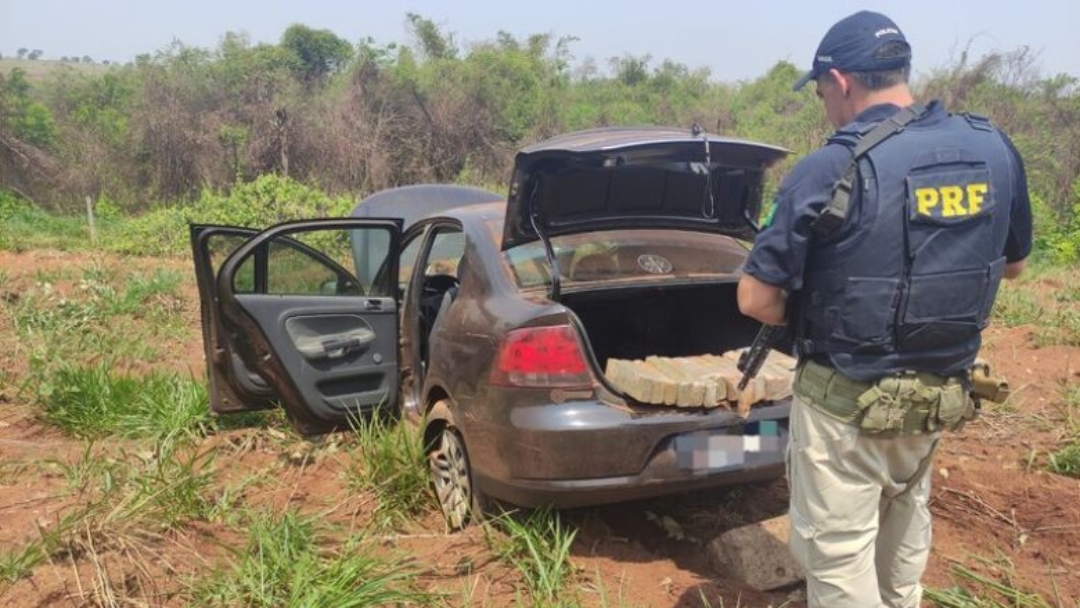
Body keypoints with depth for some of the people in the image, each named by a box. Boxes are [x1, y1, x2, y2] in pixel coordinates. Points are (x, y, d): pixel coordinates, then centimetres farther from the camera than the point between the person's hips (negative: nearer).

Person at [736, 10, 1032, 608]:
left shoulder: (830, 170, -22)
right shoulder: (996, 151, -3)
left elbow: (756, 300, -19)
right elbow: (1011, 264, 13)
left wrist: (810, 319, 0)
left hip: (847, 402, -7)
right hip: (942, 390, 7)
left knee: (837, 552, 9)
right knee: (905, 512, 30)